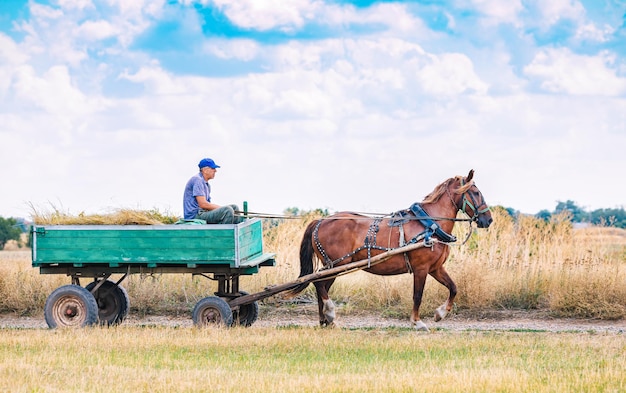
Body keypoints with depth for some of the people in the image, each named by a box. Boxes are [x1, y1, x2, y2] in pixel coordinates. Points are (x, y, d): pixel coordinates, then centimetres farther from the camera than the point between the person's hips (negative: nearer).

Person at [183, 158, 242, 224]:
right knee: (227, 210, -25)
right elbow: (203, 204, -19)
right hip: (195, 215, -11)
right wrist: (221, 208, -11)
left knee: (234, 207, 9)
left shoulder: (207, 184, 21)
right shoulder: (197, 180, -12)